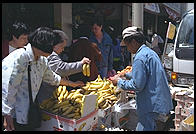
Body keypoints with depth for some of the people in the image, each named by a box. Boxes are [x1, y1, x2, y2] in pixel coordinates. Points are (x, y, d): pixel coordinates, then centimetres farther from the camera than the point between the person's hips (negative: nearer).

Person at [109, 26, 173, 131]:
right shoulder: (150, 52, 15)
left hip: (153, 108, -10)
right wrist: (126, 74, 28)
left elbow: (137, 85, -20)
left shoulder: (140, 58, -17)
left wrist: (119, 82, -7)